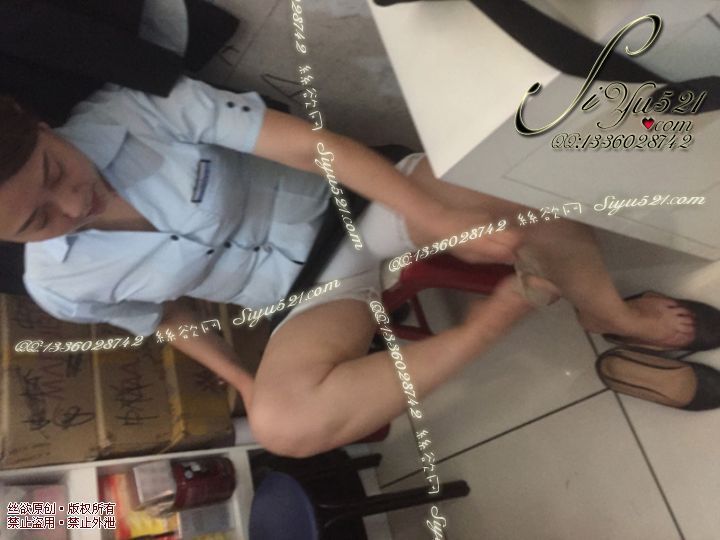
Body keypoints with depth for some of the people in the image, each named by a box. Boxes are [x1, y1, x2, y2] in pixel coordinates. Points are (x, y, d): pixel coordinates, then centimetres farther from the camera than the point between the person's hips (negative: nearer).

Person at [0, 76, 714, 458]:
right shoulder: (59, 283, -8)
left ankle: (610, 314, 15)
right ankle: (484, 324, -13)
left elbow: (316, 145, -23)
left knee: (546, 213, -22)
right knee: (281, 423, -32)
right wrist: (242, 380, 9)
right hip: (310, 287, 2)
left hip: (353, 199, 0)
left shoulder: (130, 109, -21)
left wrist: (446, 221, -25)